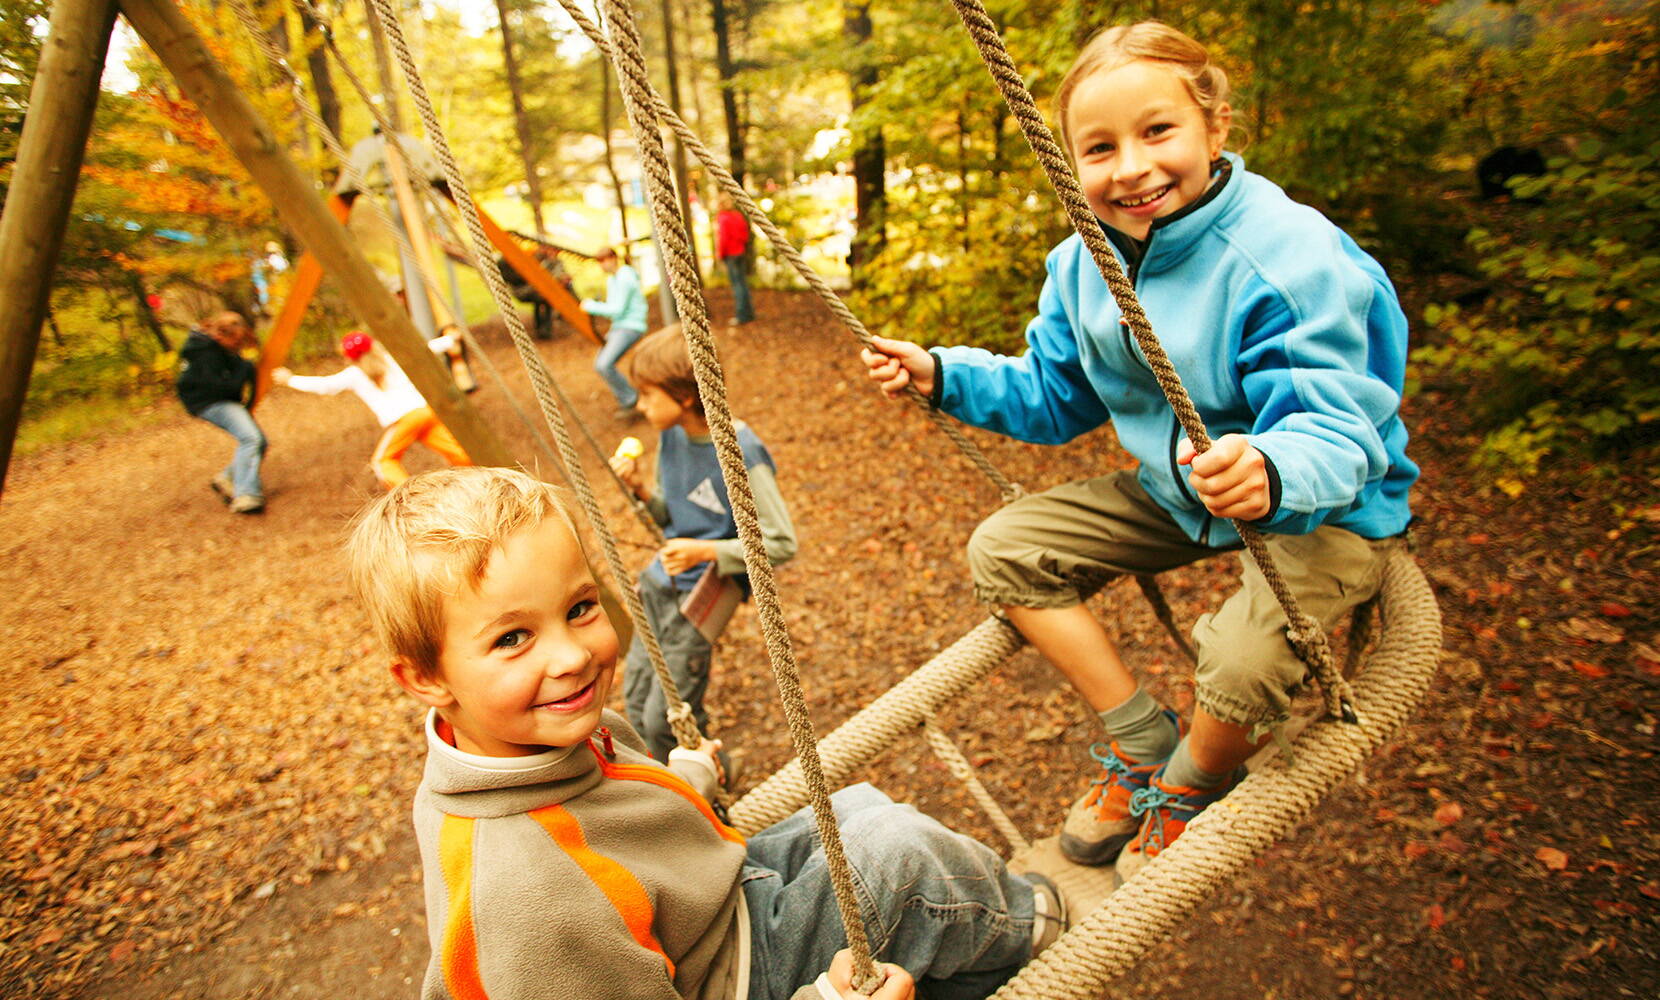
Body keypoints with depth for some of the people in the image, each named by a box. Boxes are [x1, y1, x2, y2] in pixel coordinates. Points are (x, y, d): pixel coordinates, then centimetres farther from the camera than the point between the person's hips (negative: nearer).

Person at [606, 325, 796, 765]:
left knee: (665, 719, -4)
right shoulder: (671, 435, 0)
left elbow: (782, 544, -18)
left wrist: (706, 551, -24)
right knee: (636, 702, 15)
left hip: (701, 595, -7)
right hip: (659, 581, 8)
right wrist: (640, 489, -8)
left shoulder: (741, 453, -22)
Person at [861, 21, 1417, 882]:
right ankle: (1139, 741, 6)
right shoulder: (1084, 263, -4)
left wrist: (1273, 472, -53)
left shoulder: (1289, 260, -26)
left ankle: (1188, 787, 5)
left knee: (1243, 659, -35)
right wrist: (943, 376, -5)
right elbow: (1053, 396, 8)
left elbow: (1340, 432, -30)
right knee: (1002, 550, -5)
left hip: (1327, 507, -6)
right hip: (1176, 490, 7)